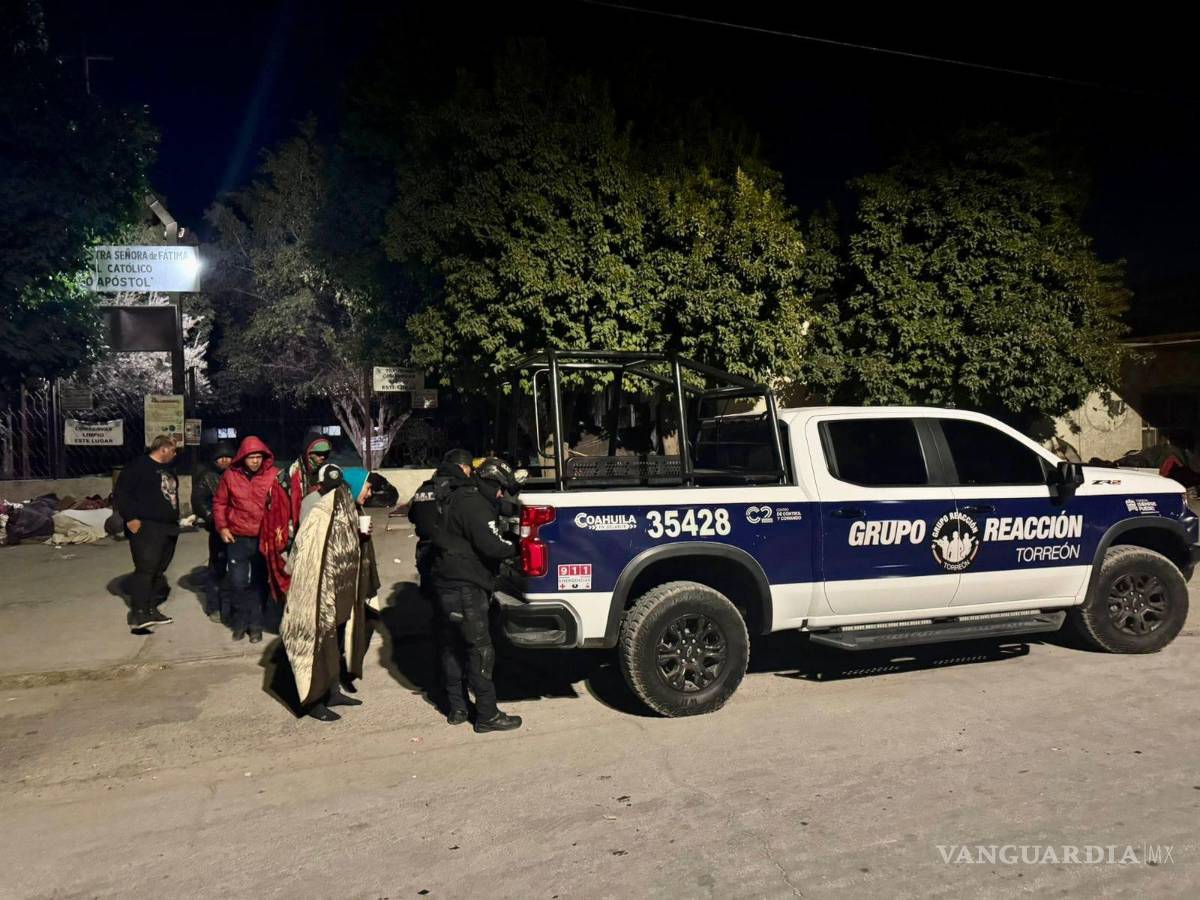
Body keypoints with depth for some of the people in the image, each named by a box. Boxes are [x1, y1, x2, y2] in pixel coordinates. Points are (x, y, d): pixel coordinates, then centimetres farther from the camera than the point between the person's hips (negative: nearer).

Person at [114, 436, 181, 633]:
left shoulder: (168, 469, 20)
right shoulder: (139, 466, -8)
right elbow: (121, 493, -13)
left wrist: (175, 520, 22)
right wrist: (130, 518, -18)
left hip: (168, 528, 9)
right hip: (146, 528, -9)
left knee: (159, 571, 10)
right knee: (145, 569, -14)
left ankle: (151, 609, 17)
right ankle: (138, 613, -15)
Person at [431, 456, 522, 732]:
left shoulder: (459, 499, 17)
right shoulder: (475, 506, -16)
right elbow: (490, 545, -25)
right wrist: (517, 547, -10)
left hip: (449, 584, 11)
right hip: (465, 586, -11)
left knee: (453, 645, 14)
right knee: (481, 649, -7)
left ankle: (456, 708, 24)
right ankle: (487, 715, -3)